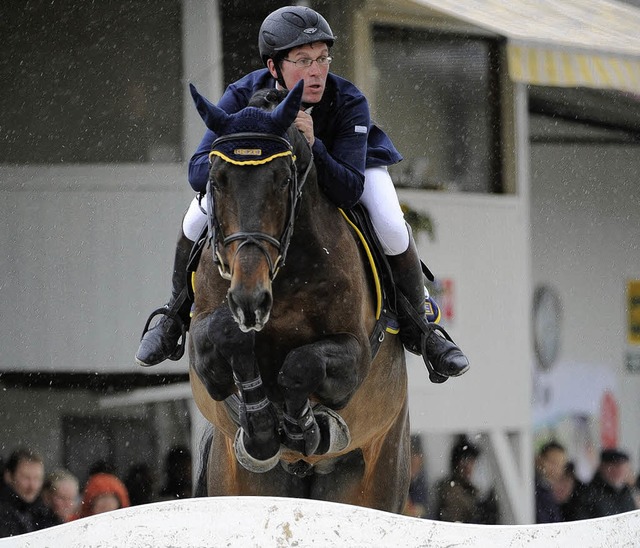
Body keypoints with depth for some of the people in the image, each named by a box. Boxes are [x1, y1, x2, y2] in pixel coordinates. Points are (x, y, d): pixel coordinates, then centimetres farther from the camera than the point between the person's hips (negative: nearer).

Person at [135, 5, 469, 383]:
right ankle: (179, 314, 12)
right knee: (197, 220, -17)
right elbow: (198, 172, -37)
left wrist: (312, 145, -59)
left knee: (393, 230, -24)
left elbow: (349, 192, -42)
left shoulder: (349, 103, -38)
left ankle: (420, 327, 3)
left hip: (343, 160, -1)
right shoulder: (244, 96, -34)